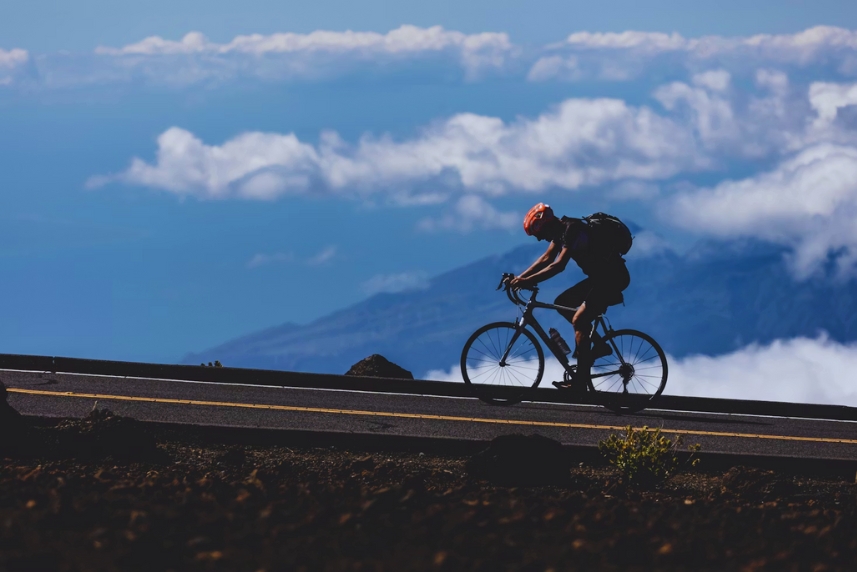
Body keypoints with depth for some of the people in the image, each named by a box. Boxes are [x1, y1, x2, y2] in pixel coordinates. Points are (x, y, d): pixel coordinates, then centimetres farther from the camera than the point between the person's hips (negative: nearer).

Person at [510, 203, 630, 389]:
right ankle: (599, 344, 11)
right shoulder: (561, 230, 6)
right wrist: (520, 277, 1)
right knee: (561, 303, 8)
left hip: (613, 277, -10)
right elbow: (546, 258, 11)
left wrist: (528, 281, -32)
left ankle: (581, 378, -14)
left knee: (579, 319, -15)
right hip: (600, 276, 10)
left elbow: (558, 265, -31)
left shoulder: (573, 230, -23)